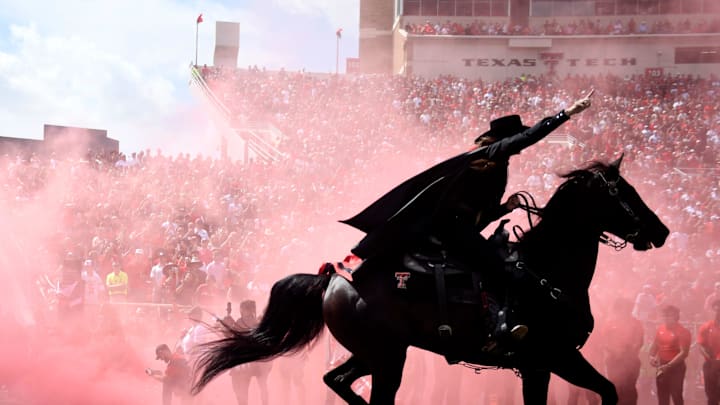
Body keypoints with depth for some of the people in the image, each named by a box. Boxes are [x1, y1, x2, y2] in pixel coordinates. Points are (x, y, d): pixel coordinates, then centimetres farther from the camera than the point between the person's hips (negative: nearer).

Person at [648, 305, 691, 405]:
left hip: (676, 367, -7)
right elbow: (655, 345, 18)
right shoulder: (660, 329, 5)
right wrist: (652, 356, -2)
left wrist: (669, 365, -26)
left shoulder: (683, 332, -14)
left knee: (676, 396, -5)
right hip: (662, 366, 7)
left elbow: (684, 353, -20)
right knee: (662, 396, 13)